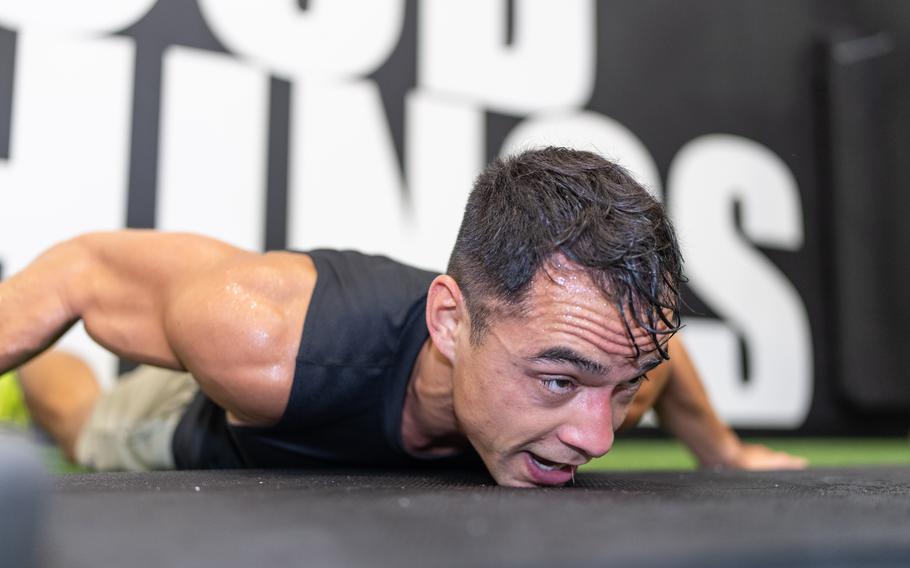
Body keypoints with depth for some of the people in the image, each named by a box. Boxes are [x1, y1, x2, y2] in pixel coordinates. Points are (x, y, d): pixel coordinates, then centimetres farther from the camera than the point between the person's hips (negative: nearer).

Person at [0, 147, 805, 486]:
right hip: (199, 430, -2)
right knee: (86, 426, 33)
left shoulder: (605, 355, -38)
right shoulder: (263, 339, -51)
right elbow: (82, 269, -31)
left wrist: (726, 452, 3)